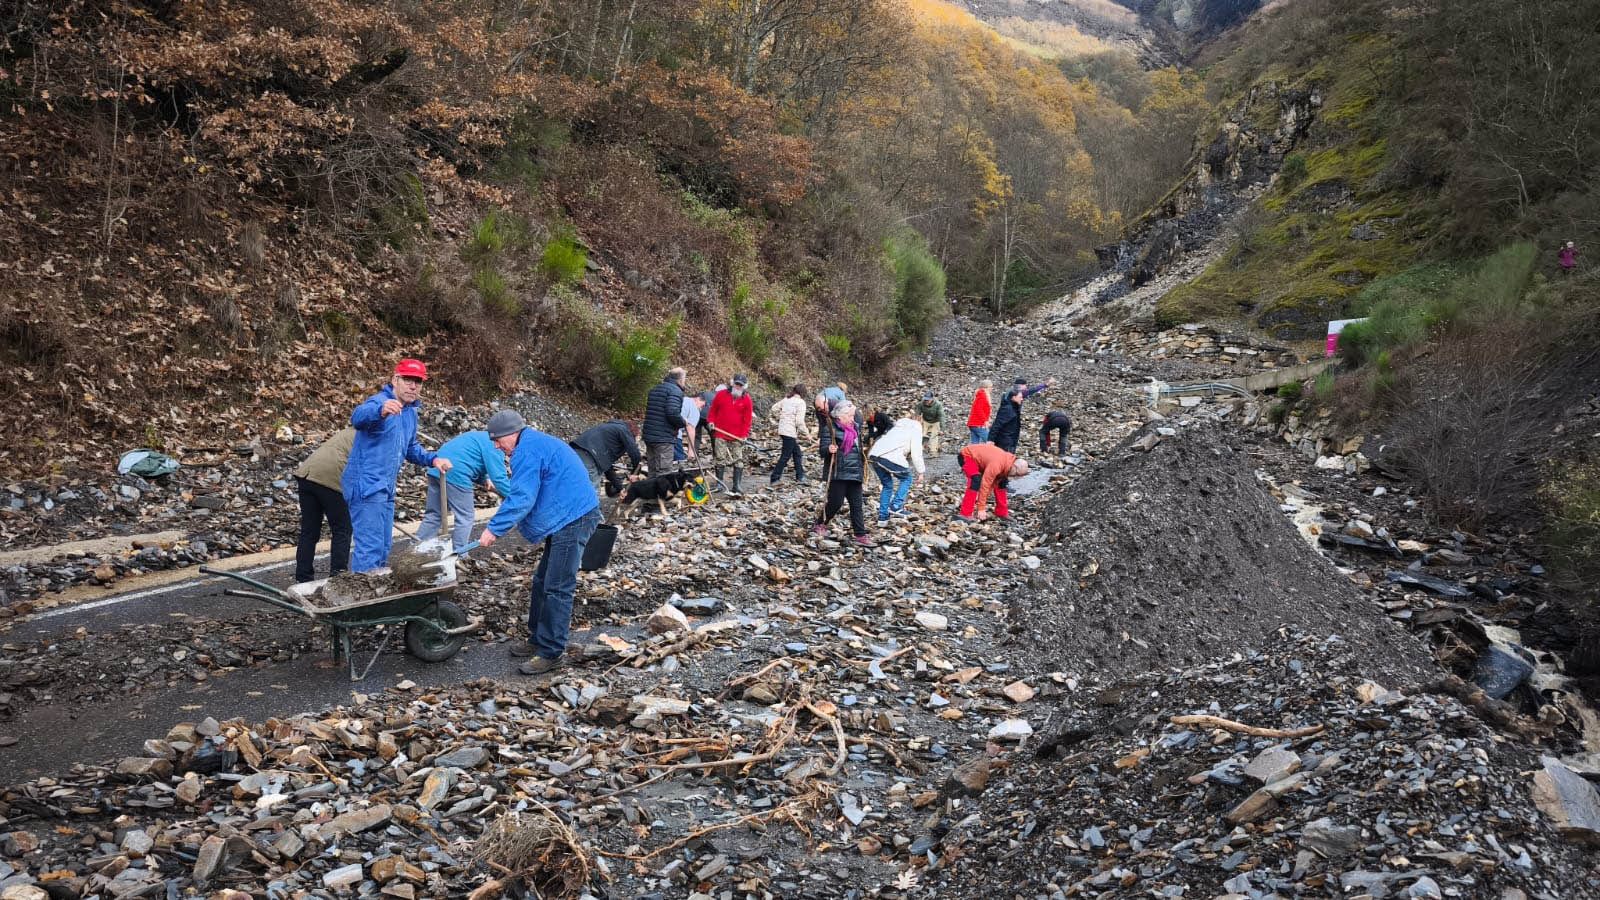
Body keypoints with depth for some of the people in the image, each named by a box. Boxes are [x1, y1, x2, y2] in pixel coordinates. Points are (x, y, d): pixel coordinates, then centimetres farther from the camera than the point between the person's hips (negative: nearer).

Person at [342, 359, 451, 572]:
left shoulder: (410, 412, 14)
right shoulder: (379, 402, -15)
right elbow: (358, 417, -39)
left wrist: (432, 459, 8)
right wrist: (380, 411, -61)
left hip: (385, 490, 10)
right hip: (366, 487, -10)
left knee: (383, 549, 16)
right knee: (369, 549, -12)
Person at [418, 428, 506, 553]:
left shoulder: (482, 437, 25)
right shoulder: (494, 445, -5)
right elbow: (499, 478, -12)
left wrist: (486, 480, 14)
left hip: (435, 470, 9)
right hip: (455, 475, -9)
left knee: (433, 515, 16)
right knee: (464, 518, 2)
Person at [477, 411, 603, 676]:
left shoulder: (528, 450, -15)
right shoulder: (536, 443, 20)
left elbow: (521, 499, -20)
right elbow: (522, 494, 26)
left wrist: (494, 529, -14)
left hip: (573, 519, -11)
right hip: (566, 518, 11)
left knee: (557, 588, -8)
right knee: (543, 582, 17)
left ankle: (550, 653, -2)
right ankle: (538, 640, 28)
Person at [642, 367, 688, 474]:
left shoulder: (654, 389, 19)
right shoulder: (675, 391, -10)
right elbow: (673, 412, -23)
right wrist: (683, 423, -7)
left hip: (648, 436, 8)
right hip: (664, 439, -8)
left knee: (653, 472, 14)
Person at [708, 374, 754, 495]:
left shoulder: (747, 400, 1)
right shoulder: (721, 395, 3)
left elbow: (747, 420, 0)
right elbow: (713, 410, 14)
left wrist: (745, 435, -6)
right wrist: (711, 421, -1)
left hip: (738, 437, 0)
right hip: (720, 434, 0)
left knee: (738, 461, -2)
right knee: (720, 459, 2)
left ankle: (736, 485, 0)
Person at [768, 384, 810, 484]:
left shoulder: (786, 400, 11)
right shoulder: (800, 402, -10)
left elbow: (773, 409, 14)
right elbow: (799, 421, -15)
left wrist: (776, 423, 22)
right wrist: (806, 433, -5)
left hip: (782, 430, 8)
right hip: (791, 432, -8)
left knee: (797, 453, 17)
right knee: (786, 456, -1)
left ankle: (800, 477, 22)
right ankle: (775, 479, 1)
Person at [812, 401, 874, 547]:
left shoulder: (856, 427, 11)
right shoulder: (832, 429, -9)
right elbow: (823, 449, -11)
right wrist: (829, 450, -32)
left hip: (855, 474, 6)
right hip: (838, 473, -6)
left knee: (856, 504, 5)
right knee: (835, 502, -4)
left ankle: (860, 535, 7)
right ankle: (820, 525, 20)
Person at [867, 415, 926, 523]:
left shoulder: (897, 428, 36)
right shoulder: (916, 431, 12)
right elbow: (916, 453, 2)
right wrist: (921, 472, 8)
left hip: (874, 455, 7)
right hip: (890, 457, -7)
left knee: (887, 485, 21)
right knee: (906, 479, 14)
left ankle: (882, 516, 19)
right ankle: (896, 506, 1)